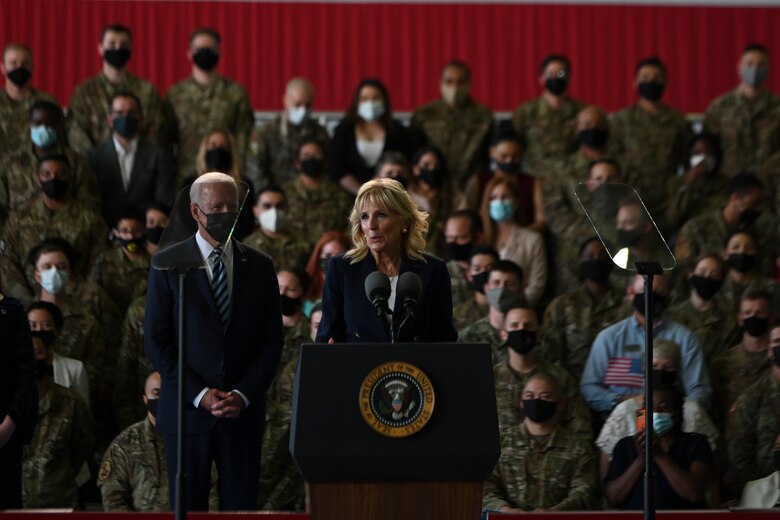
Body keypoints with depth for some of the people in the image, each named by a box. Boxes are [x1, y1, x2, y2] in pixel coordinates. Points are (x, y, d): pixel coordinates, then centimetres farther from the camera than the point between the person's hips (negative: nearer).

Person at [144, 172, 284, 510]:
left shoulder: (260, 267, 8)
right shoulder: (168, 264, 1)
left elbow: (272, 339, 7)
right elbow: (155, 340, -2)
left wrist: (244, 395, -7)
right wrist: (198, 394, -11)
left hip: (243, 411, 2)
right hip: (187, 409, -2)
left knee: (241, 507, 0)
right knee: (188, 508, 2)